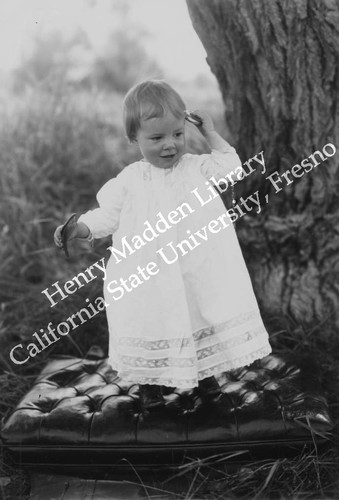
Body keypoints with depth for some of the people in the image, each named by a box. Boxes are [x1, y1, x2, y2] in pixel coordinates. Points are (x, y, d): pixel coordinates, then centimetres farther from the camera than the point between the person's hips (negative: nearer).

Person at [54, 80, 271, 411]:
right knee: (151, 325, 9)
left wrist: (210, 133, 2)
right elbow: (107, 215, 1)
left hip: (198, 273, 1)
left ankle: (205, 372, 37)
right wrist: (77, 228, -15)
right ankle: (150, 382, 31)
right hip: (148, 279, -1)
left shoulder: (196, 167, 4)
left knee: (200, 319, 13)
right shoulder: (129, 179, -1)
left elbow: (230, 165, 1)